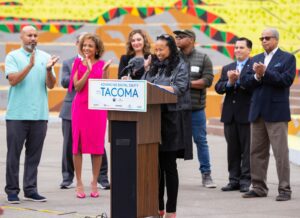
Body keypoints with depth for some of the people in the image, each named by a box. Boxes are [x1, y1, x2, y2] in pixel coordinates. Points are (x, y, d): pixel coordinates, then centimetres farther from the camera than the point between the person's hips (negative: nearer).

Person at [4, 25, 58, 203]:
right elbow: (13, 80, -11)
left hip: (40, 114, 3)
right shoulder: (13, 57, 2)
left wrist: (48, 69, -15)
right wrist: (30, 65, -21)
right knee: (14, 153, 0)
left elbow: (51, 85, 5)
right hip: (17, 114, -3)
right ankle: (12, 190, 6)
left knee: (34, 155, 6)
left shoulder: (45, 57, 10)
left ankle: (30, 189, 12)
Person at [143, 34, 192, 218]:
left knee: (169, 164, -4)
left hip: (173, 118, -5)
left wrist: (156, 87, -19)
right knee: (156, 163, 6)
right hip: (155, 117, 5)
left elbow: (180, 89, -12)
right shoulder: (155, 67, 17)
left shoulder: (180, 66, 0)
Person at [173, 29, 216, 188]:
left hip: (196, 108, -1)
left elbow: (208, 80, -6)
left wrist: (188, 83, -13)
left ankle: (206, 174, 9)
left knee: (201, 140, 3)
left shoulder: (203, 59, 3)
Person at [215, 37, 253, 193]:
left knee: (246, 149, -2)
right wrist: (229, 82, -10)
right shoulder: (227, 68, 17)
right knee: (232, 149, 9)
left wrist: (239, 79, -20)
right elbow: (218, 88, 7)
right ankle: (234, 180, 14)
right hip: (230, 115, 6)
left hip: (246, 114, -6)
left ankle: (246, 181, 2)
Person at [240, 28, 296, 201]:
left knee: (281, 152, -6)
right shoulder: (256, 59, 16)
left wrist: (265, 73, -17)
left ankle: (285, 189, -3)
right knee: (257, 152, 9)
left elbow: (286, 80, -15)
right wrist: (257, 76, -13)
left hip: (276, 112, -6)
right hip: (258, 112, 6)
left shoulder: (287, 58, 0)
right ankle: (259, 187, 17)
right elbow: (245, 81, 6)